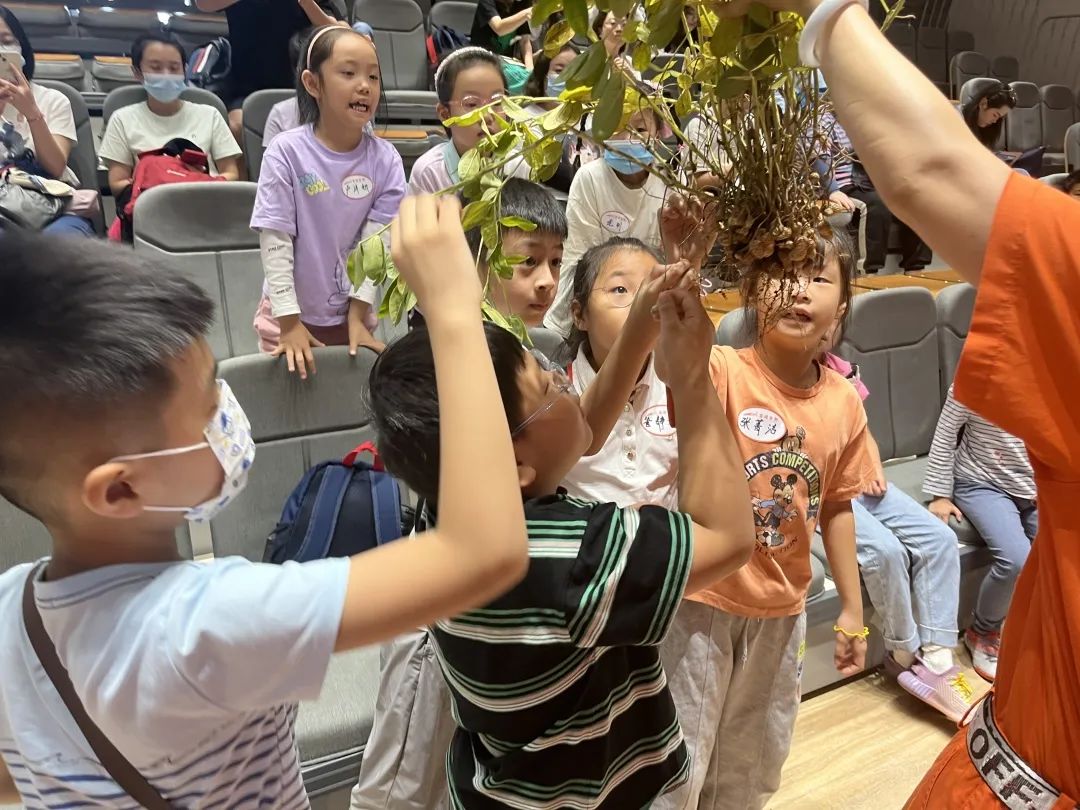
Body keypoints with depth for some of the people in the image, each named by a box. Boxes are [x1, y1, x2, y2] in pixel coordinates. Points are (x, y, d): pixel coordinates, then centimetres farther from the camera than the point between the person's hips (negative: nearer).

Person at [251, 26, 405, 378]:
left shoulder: (385, 160, -8)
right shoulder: (286, 152, -15)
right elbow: (275, 243, -14)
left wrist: (357, 315, -8)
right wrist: (290, 322, -15)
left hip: (351, 314, 2)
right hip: (289, 313, -2)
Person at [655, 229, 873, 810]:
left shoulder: (844, 402, -4)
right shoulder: (722, 371, -20)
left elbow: (836, 507, 6)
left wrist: (852, 607, 11)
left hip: (782, 608, 5)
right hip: (701, 597, -5)